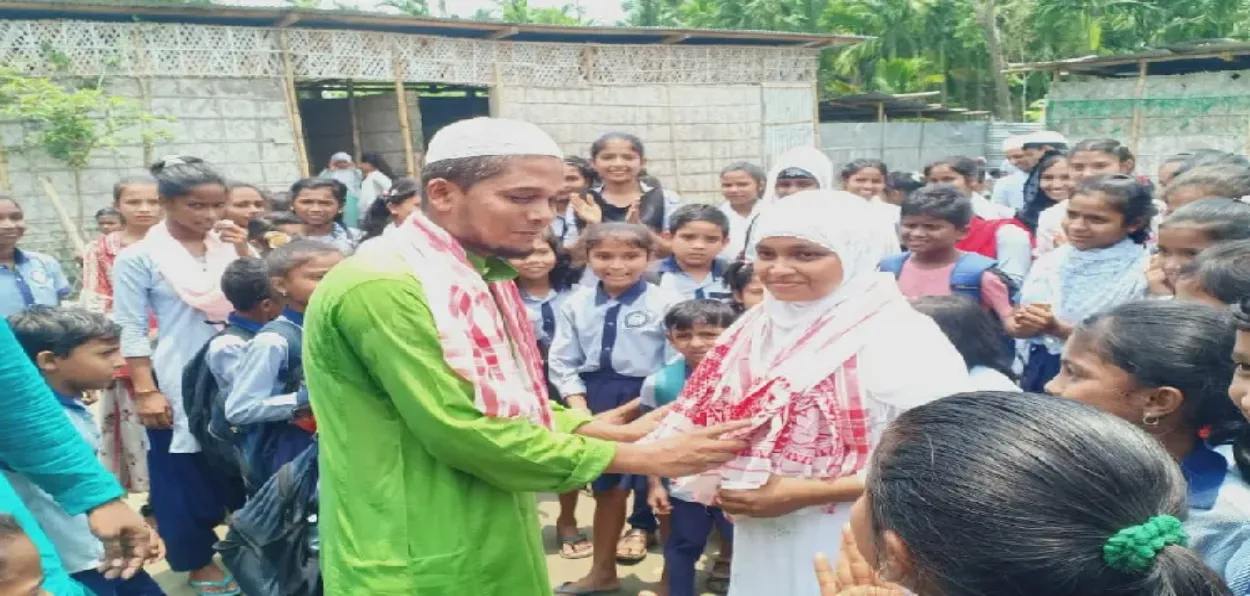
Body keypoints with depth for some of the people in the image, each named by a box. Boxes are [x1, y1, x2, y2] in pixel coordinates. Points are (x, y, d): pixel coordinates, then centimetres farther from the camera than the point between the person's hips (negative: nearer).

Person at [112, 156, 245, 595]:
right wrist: (145, 391, -11)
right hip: (180, 384, -4)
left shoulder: (229, 247, 4)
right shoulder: (138, 258, -7)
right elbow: (131, 331, -7)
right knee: (185, 473, 9)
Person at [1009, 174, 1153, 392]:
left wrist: (1059, 329, -22)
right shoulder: (1049, 261, 3)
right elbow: (1013, 324, 6)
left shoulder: (1143, 274, -12)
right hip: (1037, 373, 5)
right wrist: (1024, 324, -17)